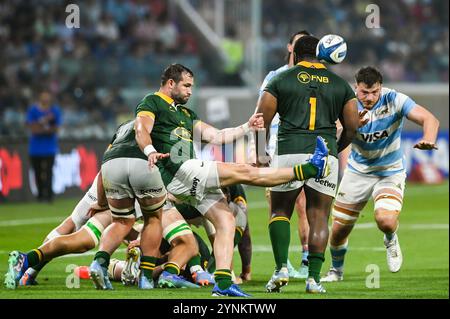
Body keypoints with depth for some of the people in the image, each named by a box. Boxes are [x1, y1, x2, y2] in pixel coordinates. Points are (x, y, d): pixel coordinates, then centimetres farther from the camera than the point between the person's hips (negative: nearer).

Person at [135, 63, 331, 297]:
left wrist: (247, 128, 16)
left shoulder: (185, 113, 30)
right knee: (243, 172, -9)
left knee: (225, 221, -1)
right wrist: (150, 152, -37)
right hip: (177, 172, -9)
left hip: (190, 177, 9)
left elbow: (215, 137, 25)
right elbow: (142, 130, -16)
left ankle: (223, 284, -6)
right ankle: (312, 168, -10)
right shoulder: (152, 103, 4)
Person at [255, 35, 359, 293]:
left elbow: (261, 122, 3)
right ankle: (314, 277, -3)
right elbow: (352, 127, 12)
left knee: (280, 211, 12)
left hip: (289, 151, -1)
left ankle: (281, 267, -3)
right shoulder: (340, 85, 14)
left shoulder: (281, 81, 8)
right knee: (319, 218, 5)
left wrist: (260, 155, 15)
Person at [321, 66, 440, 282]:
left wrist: (429, 139, -52)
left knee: (386, 221, -28)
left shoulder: (394, 100, -21)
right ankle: (336, 270, 36)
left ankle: (391, 240, 11)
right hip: (358, 171, 2)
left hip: (391, 173, -2)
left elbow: (429, 119, -30)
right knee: (339, 229, 4)